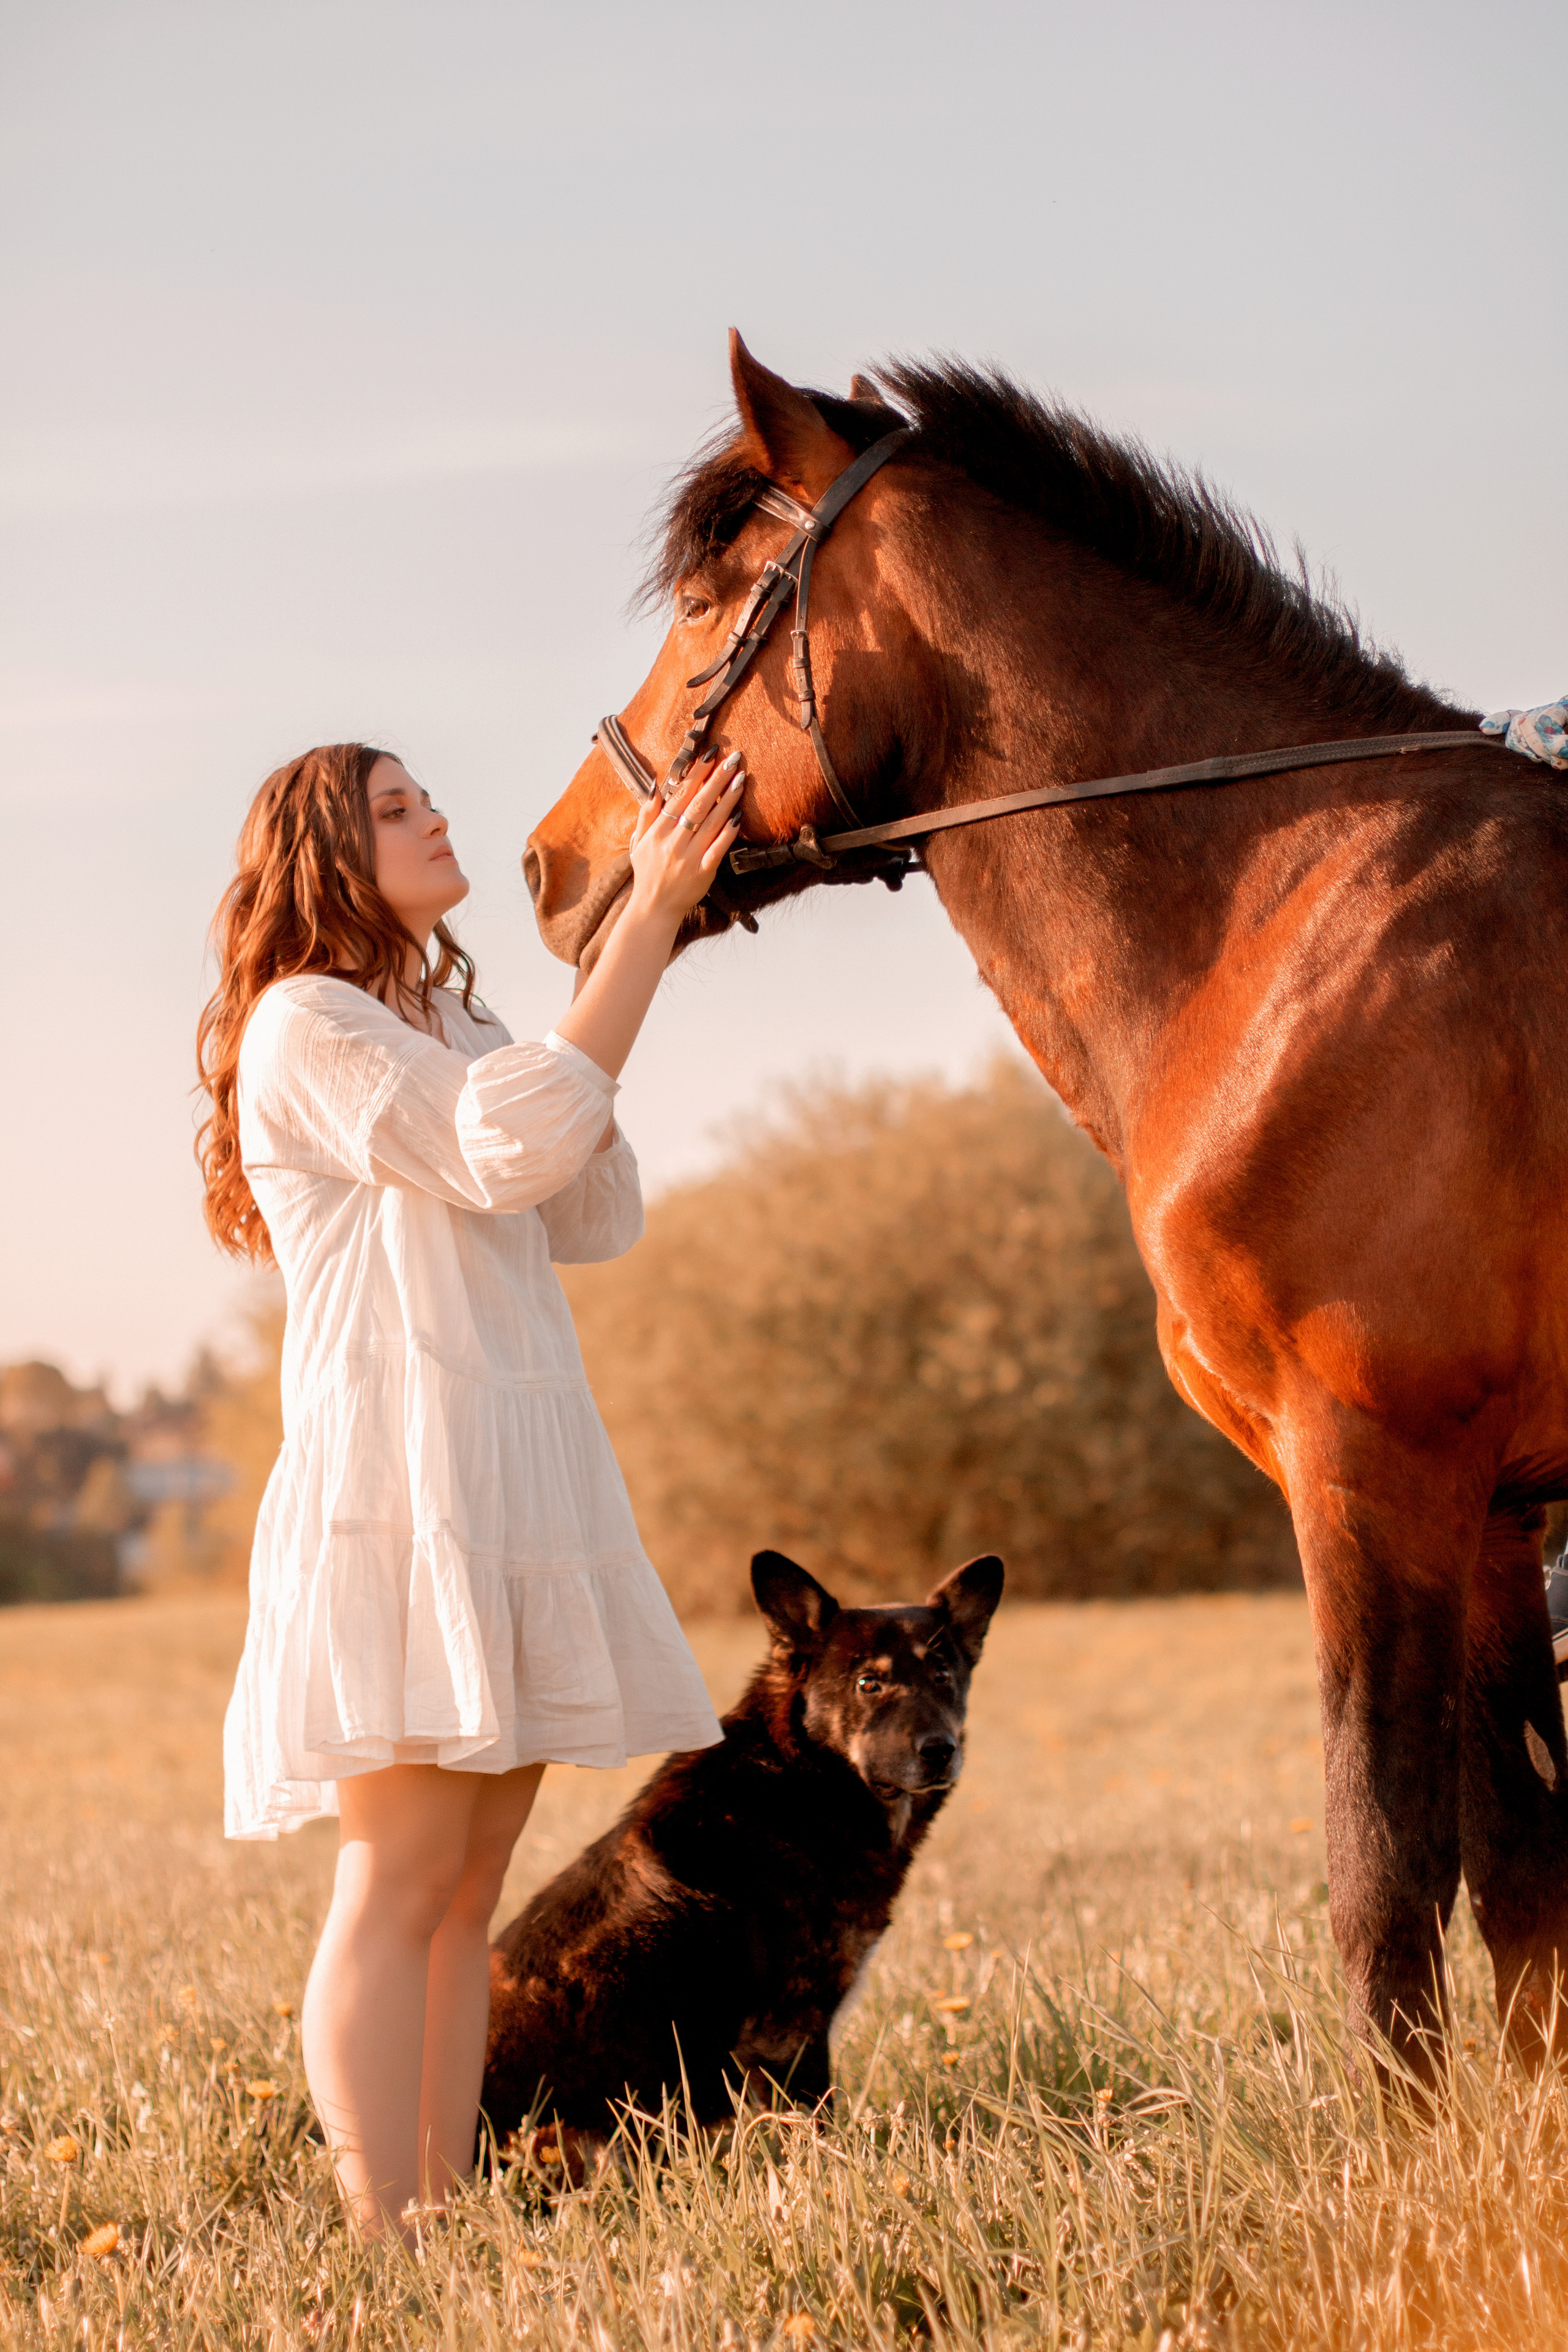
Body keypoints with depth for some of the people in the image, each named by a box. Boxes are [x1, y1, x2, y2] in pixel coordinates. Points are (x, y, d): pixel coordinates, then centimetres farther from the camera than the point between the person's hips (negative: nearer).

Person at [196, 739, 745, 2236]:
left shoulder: (452, 1029, 23)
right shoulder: (308, 1026, -6)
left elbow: (598, 1221, 15)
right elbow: (514, 1151, -19)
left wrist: (642, 928, 8)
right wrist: (651, 918, -18)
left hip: (516, 1487, 9)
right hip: (398, 1481, -9)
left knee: (469, 1886, 6)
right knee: (401, 1882, -12)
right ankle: (389, 2260, -14)